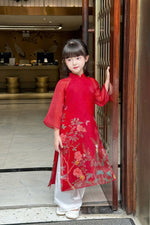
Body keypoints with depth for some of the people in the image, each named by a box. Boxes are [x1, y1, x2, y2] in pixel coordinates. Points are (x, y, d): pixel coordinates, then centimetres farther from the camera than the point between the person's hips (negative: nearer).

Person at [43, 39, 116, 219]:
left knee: (83, 167, 10)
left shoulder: (92, 83, 6)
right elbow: (57, 110, -5)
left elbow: (101, 100, 5)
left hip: (87, 132, 3)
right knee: (67, 167, 4)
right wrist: (56, 134, -8)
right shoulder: (63, 84, -5)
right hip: (69, 132, -3)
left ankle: (75, 203, 28)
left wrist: (108, 80, 5)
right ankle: (64, 203, 24)